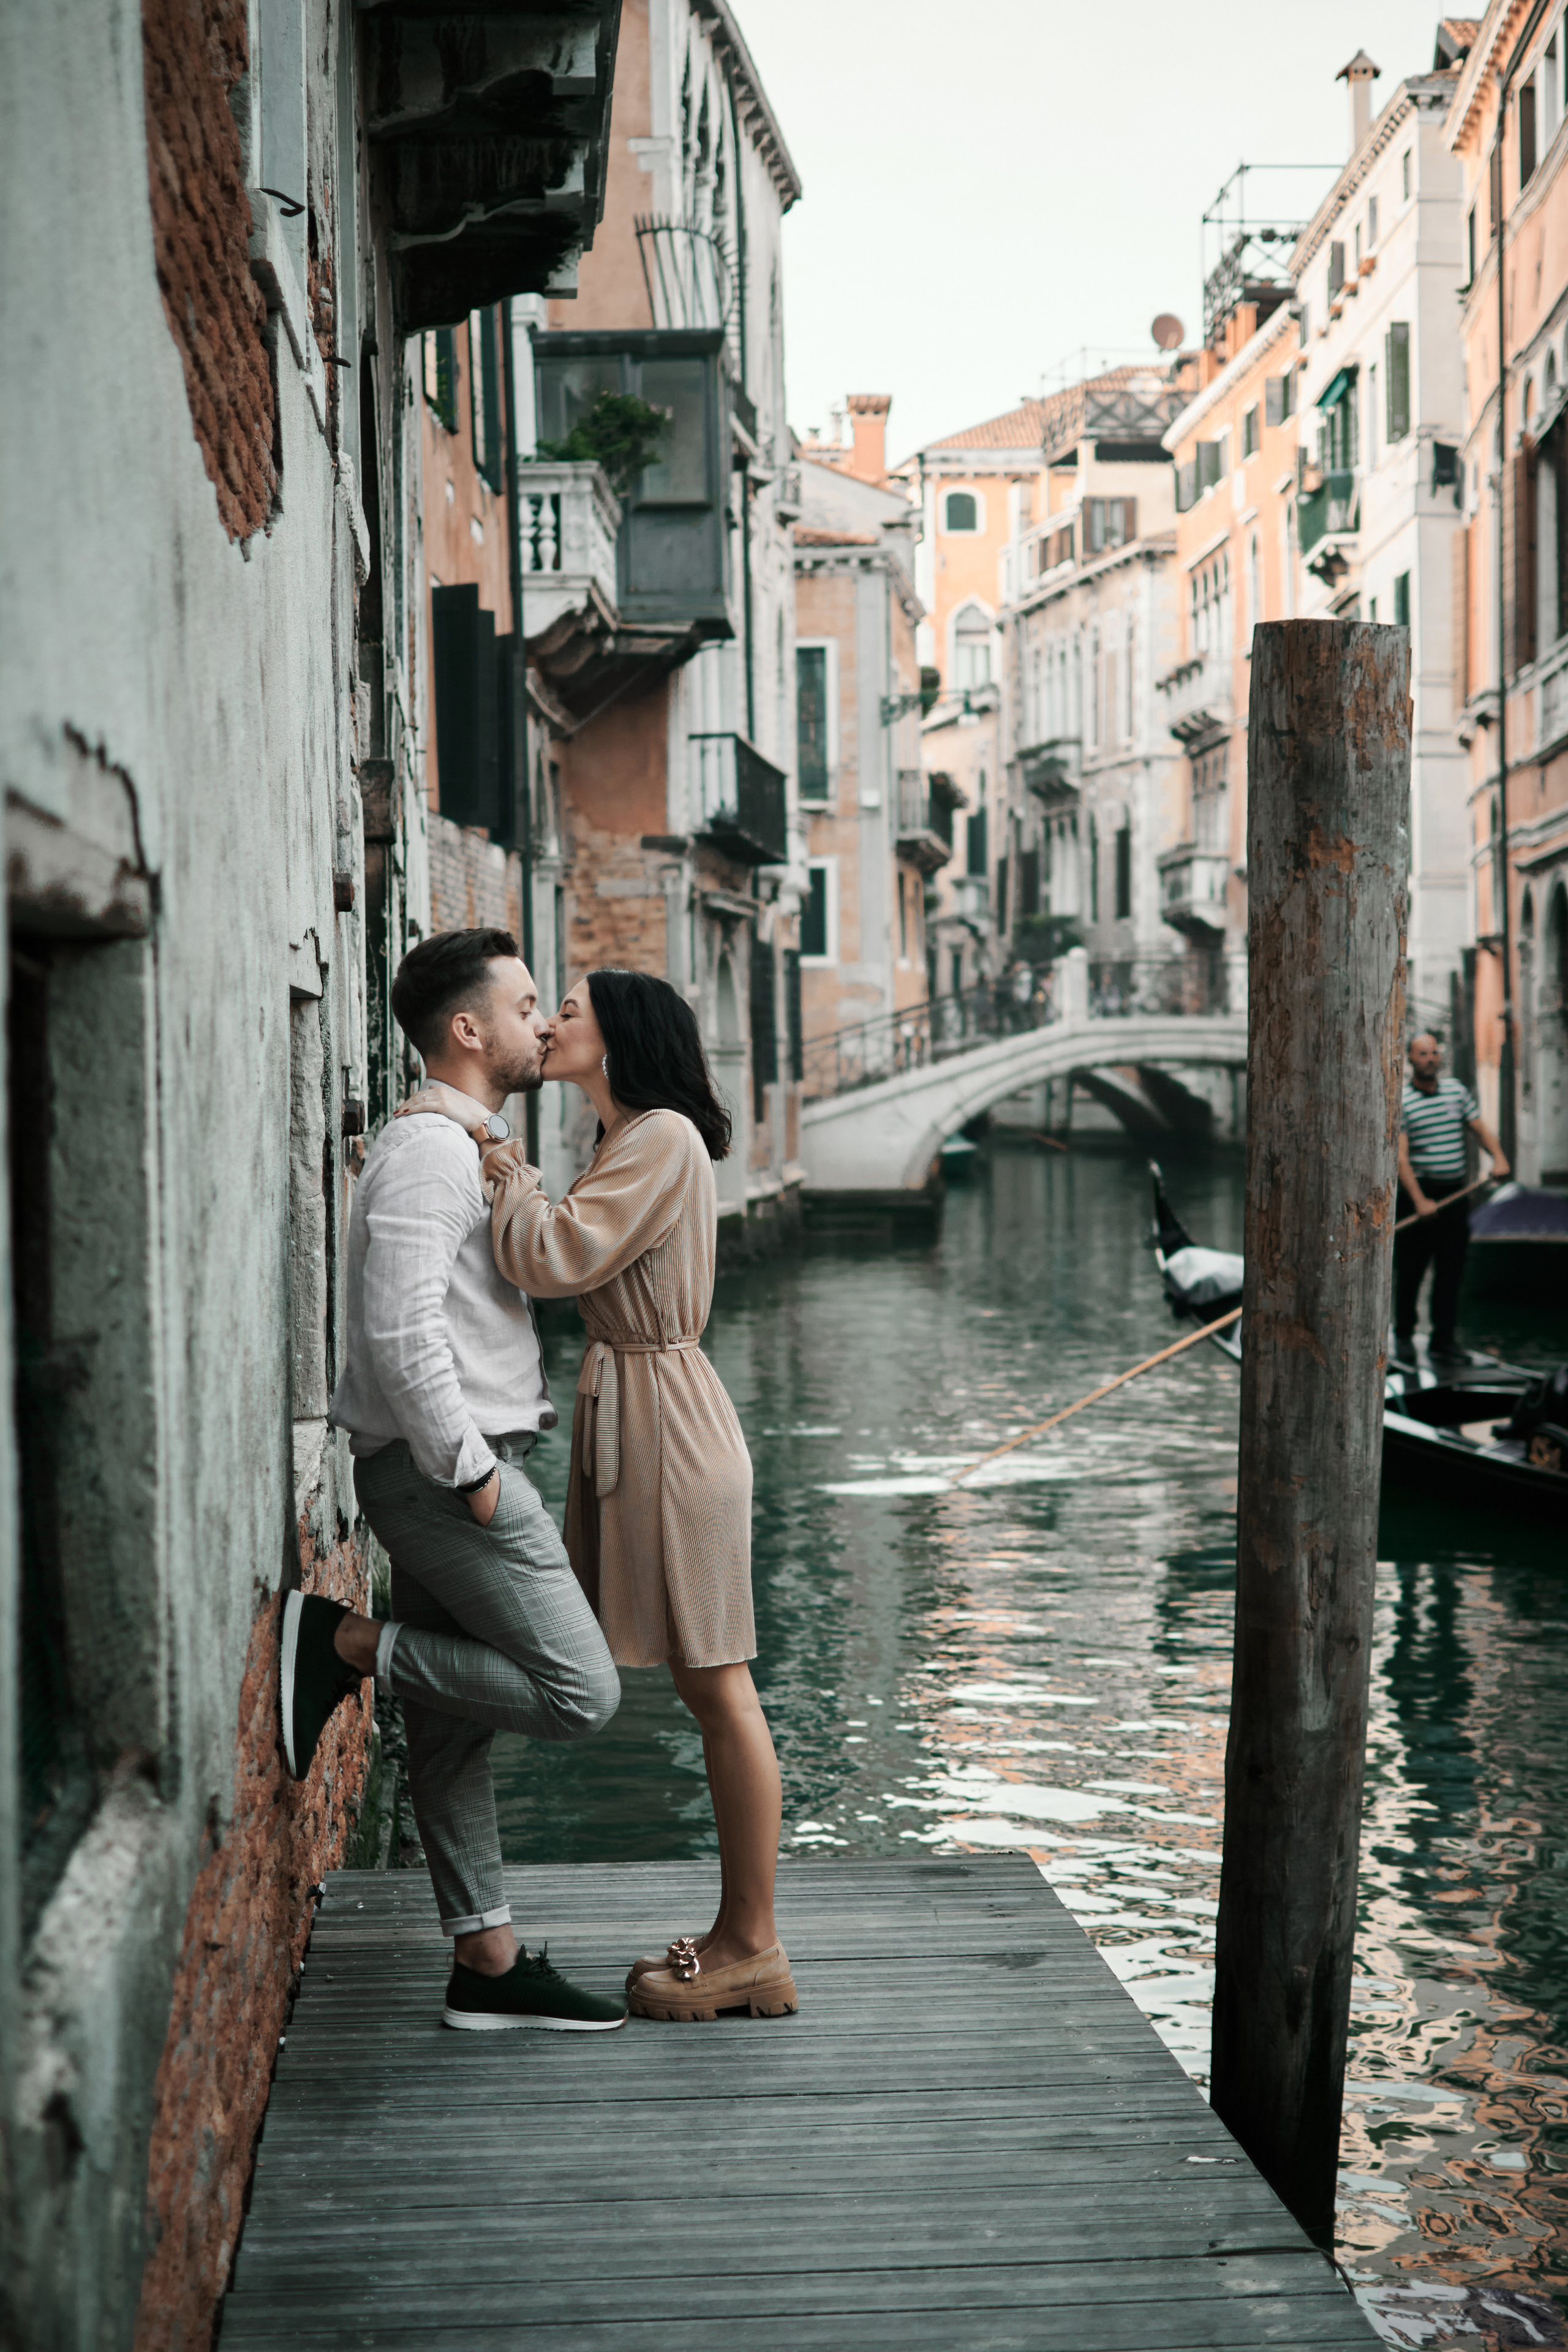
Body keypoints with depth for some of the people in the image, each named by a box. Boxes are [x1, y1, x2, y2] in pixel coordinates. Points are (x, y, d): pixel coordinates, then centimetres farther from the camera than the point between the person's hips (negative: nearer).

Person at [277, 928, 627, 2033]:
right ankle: (343, 1643, -4)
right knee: (580, 1693, -9)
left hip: (458, 1467, 10)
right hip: (445, 1472, -10)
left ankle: (488, 1960, 16)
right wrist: (471, 1471, -19)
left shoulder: (470, 1150, 19)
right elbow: (401, 1331, -23)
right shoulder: (427, 1151, -15)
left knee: (451, 1725, 11)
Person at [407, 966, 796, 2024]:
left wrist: (504, 1167, -5)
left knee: (720, 1687, -4)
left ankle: (755, 1952, 2)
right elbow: (558, 1261, 15)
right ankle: (740, 1934, 19)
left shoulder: (665, 1139, -14)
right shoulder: (630, 1144, 18)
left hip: (666, 1417, -10)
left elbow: (556, 1259, -20)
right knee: (706, 1688, 12)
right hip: (630, 1411, 10)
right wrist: (496, 1160, 8)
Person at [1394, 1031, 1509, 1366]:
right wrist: (1419, 1200, -23)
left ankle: (1444, 1338, 10)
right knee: (1410, 1270, 2)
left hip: (1455, 1194, 4)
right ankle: (1404, 1335, 16)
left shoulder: (1457, 1090, 9)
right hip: (1419, 1191, -4)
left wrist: (1499, 1157, -11)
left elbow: (1481, 1128, 10)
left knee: (1451, 1270, 4)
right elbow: (1400, 1156, -14)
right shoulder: (1401, 1101, -8)